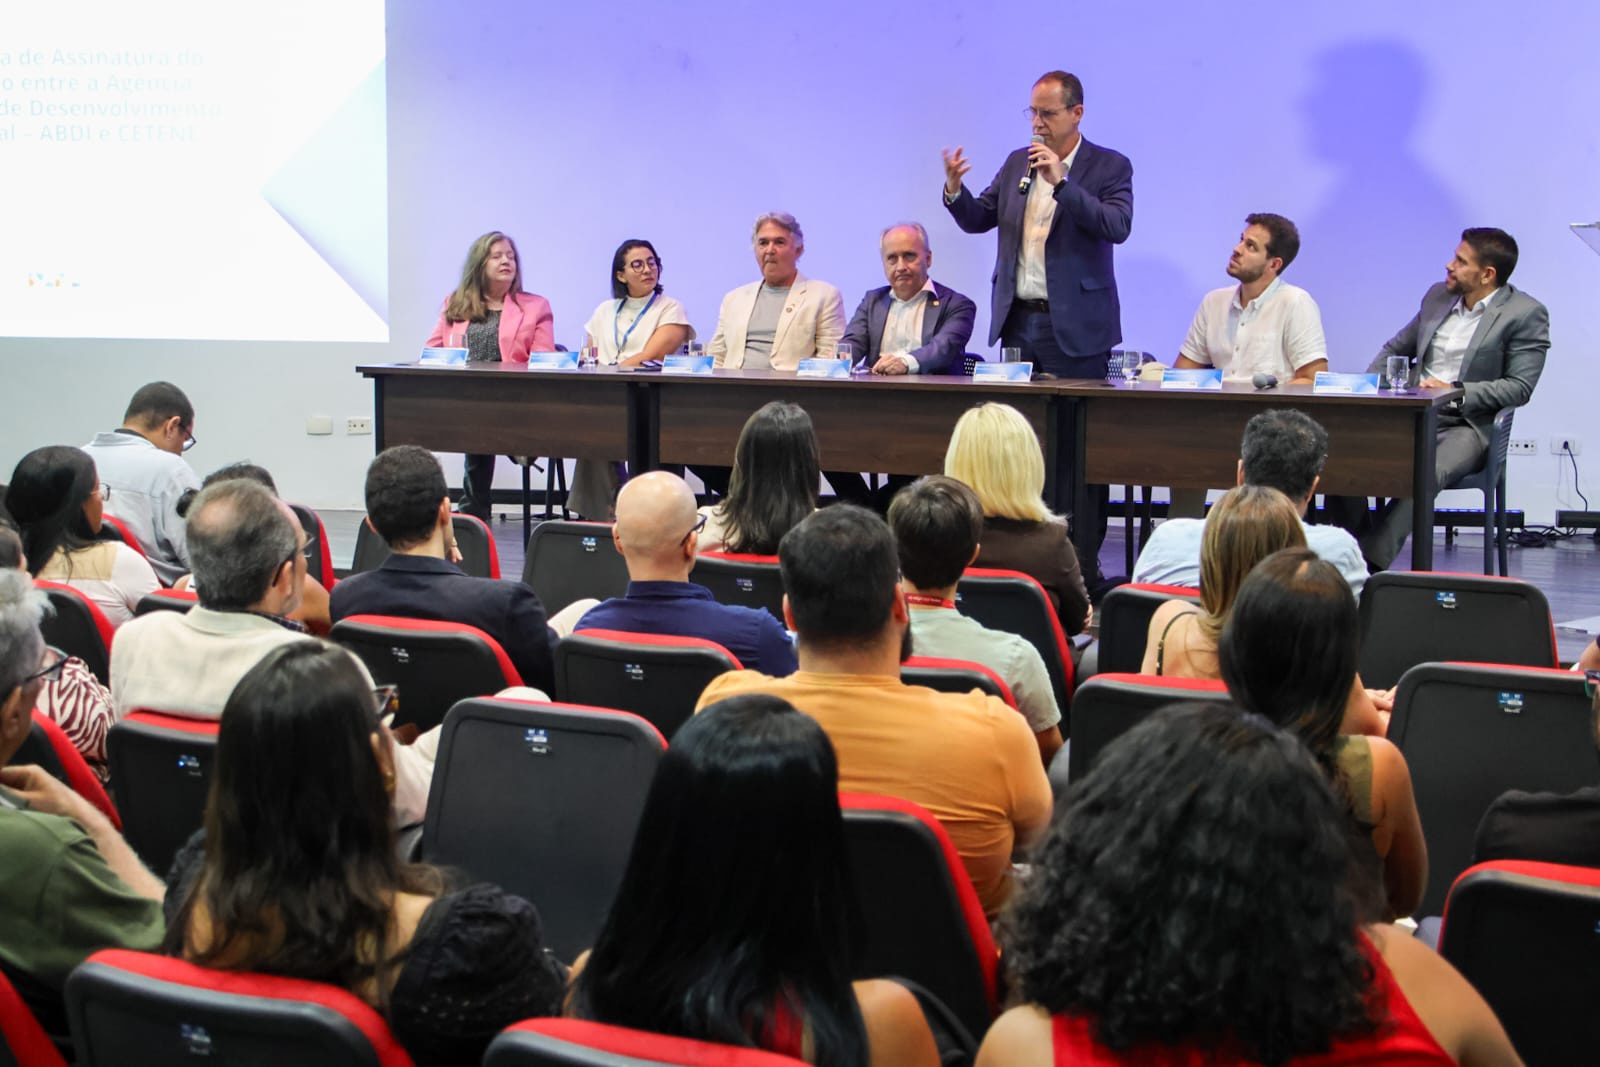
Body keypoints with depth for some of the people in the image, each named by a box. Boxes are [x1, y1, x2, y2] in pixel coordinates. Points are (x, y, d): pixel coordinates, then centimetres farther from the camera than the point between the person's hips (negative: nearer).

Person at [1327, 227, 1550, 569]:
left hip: (1466, 425, -6)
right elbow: (1395, 349, 25)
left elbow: (1519, 387, -9)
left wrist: (1456, 391, -20)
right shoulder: (1438, 296, 16)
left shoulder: (1526, 314, -2)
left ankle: (1370, 564, -36)